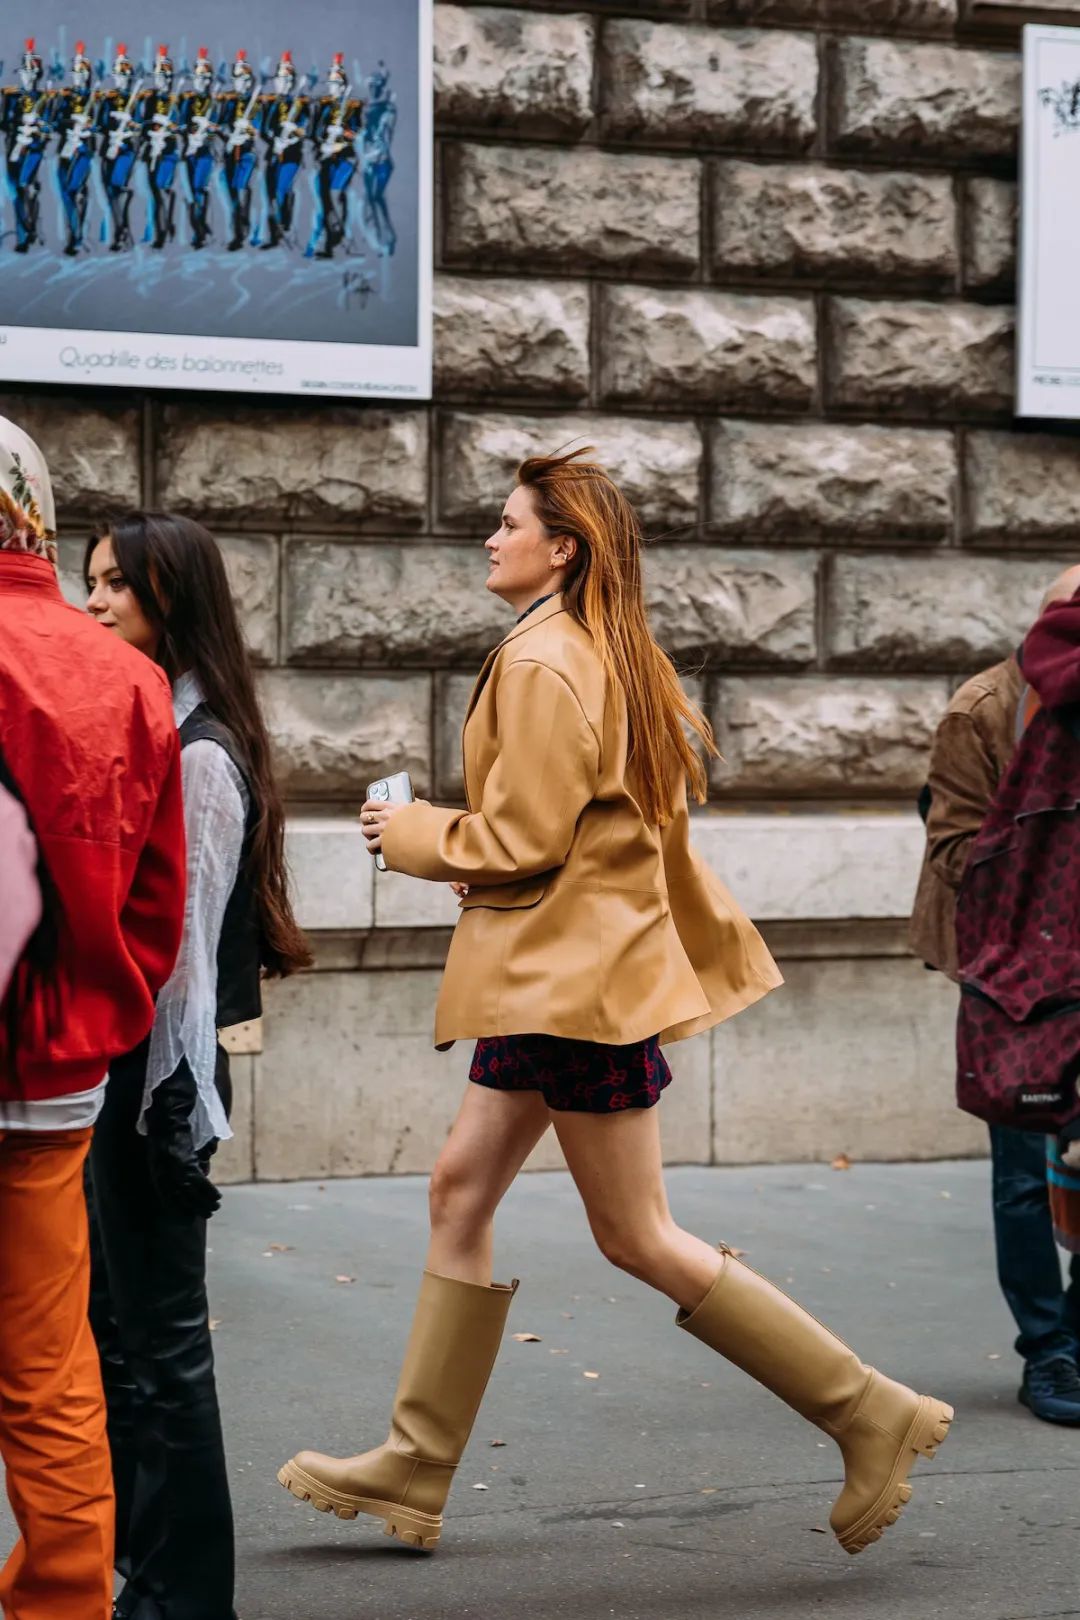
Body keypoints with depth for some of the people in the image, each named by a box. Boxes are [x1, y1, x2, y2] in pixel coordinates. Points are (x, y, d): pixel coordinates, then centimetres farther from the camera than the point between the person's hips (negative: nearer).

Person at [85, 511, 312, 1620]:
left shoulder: (200, 756, -14)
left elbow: (186, 944, -15)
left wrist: (174, 1105, -15)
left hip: (153, 1071, -9)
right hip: (102, 1066, 9)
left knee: (160, 1332, 0)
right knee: (111, 1320, 15)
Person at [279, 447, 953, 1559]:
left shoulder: (543, 662, -17)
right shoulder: (606, 654, 14)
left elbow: (523, 841, -20)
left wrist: (414, 837, -4)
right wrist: (446, 838, 16)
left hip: (577, 975, -11)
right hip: (554, 975, 11)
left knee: (636, 1237, -4)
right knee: (461, 1189, 11)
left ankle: (872, 1416, 2)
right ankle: (414, 1468, 16)